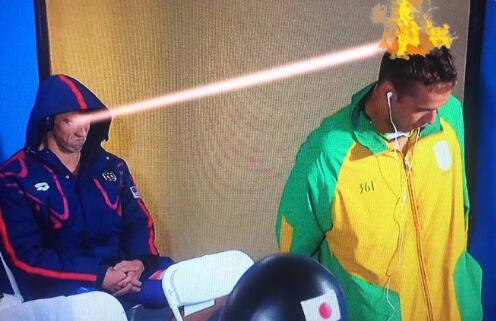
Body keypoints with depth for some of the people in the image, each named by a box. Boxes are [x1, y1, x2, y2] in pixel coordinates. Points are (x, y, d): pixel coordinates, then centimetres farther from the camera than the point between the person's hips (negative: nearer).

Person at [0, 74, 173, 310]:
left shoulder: (112, 166, 13)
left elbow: (139, 220, 12)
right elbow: (25, 257, -8)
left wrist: (139, 261, -11)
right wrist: (100, 276, -17)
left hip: (120, 271, 6)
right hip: (61, 284, -5)